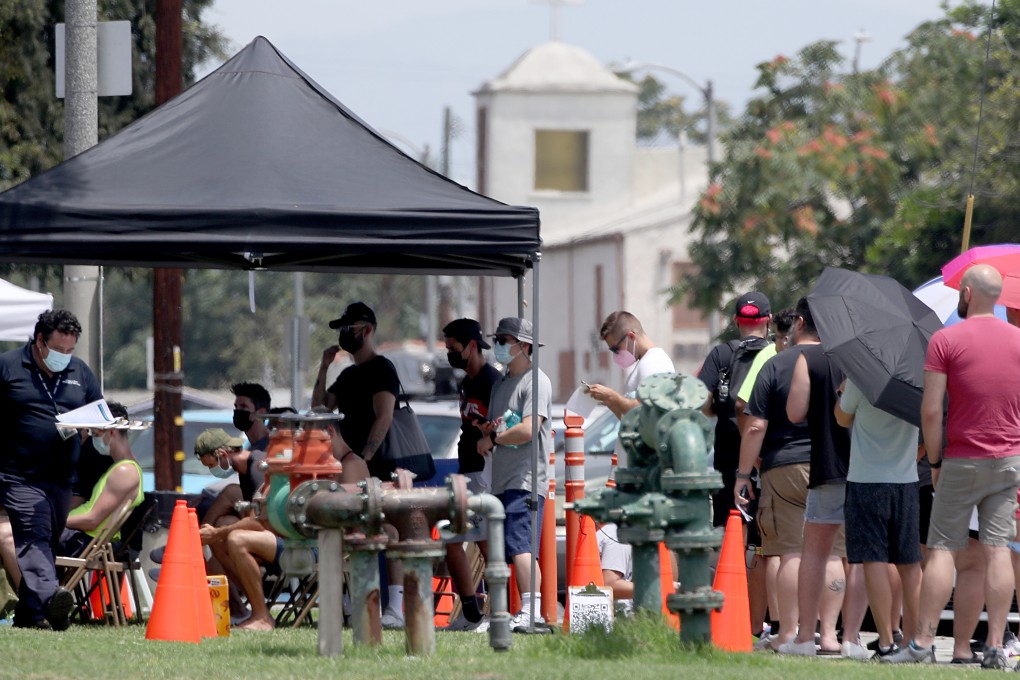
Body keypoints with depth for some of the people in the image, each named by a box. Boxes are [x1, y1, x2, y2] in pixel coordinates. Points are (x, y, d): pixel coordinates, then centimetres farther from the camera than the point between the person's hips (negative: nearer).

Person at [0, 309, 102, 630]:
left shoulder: (79, 372, 15)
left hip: (62, 478, 6)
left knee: (48, 542, 7)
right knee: (33, 537, -19)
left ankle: (28, 613, 14)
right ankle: (47, 599, -37)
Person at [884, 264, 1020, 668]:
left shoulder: (946, 340, -8)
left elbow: (931, 410, -12)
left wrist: (935, 460, -1)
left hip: (962, 461, -3)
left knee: (942, 549, 0)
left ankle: (923, 643, -2)